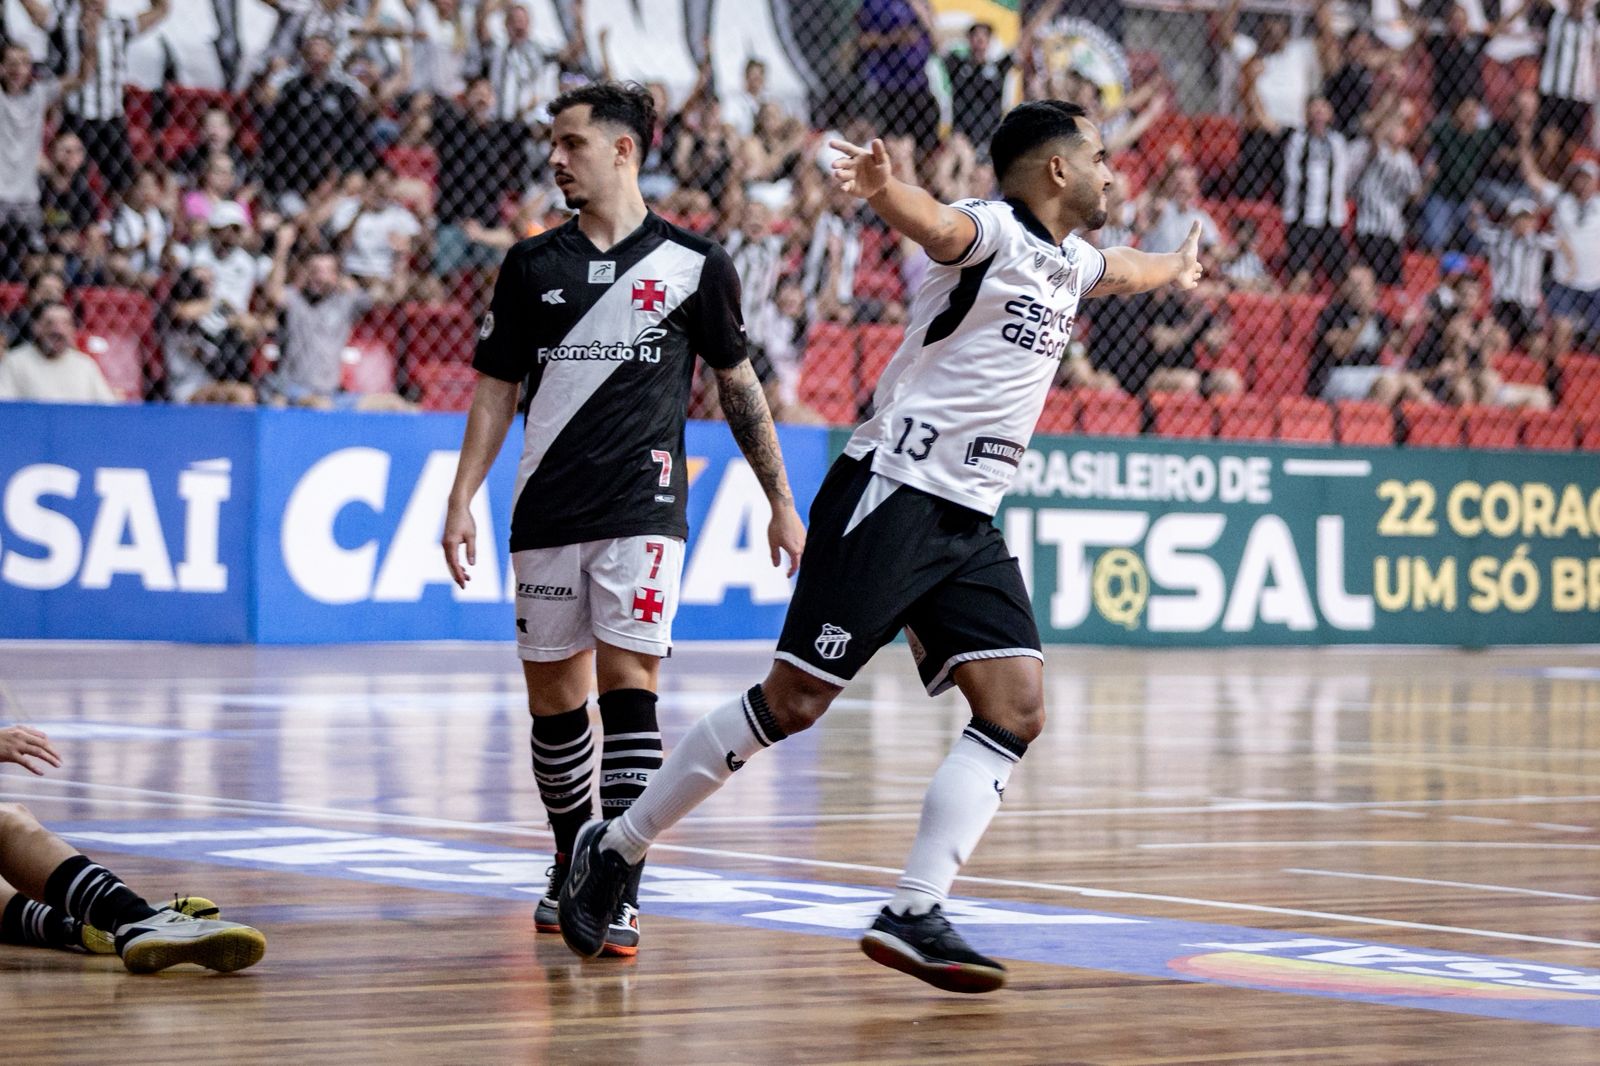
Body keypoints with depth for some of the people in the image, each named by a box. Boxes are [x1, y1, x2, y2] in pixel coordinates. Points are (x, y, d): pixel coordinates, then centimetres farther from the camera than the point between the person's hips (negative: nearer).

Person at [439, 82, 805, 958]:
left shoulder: (692, 264, 2)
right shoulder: (531, 266, 9)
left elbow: (739, 385, 11)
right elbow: (495, 390, 13)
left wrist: (780, 503, 11)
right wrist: (462, 502, 4)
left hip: (642, 507, -3)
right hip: (545, 514, 3)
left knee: (627, 689, -13)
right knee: (554, 703, 8)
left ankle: (620, 893, -15)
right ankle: (572, 865, 27)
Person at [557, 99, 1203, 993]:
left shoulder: (1068, 263, 19)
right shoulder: (994, 231, -8)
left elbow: (1121, 270, 44)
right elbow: (935, 224, -32)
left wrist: (1178, 269, 65)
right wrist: (883, 186, -55)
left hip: (971, 521, 9)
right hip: (894, 495, -9)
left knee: (1017, 710, -9)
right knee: (795, 701, -9)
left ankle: (915, 914, -12)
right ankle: (617, 847, 4)